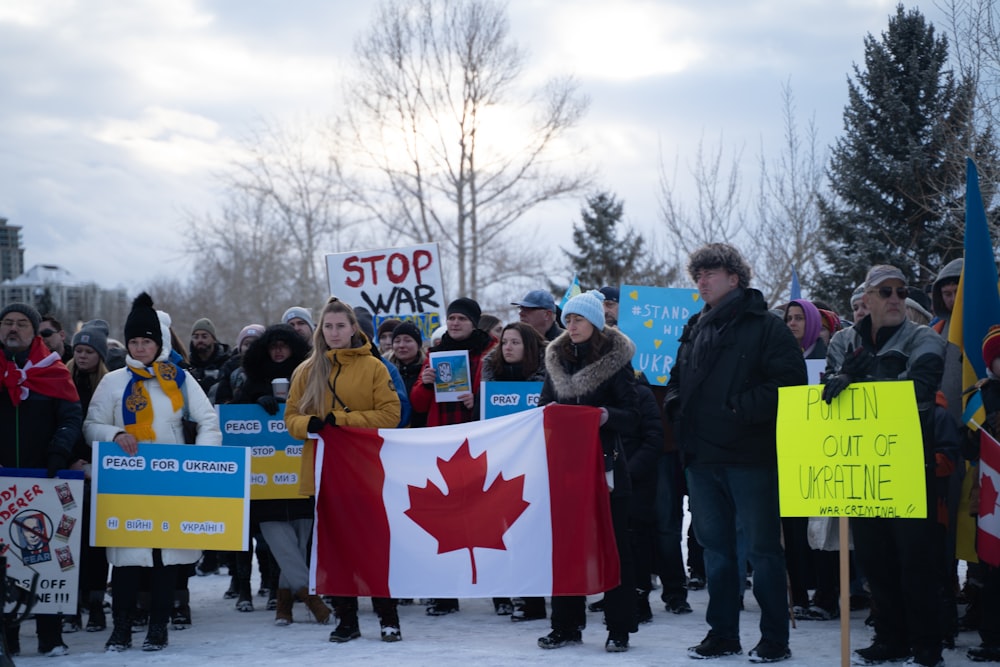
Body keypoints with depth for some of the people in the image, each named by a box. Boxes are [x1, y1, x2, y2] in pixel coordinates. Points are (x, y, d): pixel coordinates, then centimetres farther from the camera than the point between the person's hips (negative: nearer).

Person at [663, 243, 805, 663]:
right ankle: (722, 633, 21)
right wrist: (677, 407, 7)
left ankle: (775, 639, 6)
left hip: (751, 455, -7)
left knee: (762, 548, -1)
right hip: (702, 456, 7)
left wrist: (742, 407, -18)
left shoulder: (764, 326, -5)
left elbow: (789, 381, -14)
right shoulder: (695, 330, 16)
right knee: (715, 546, 12)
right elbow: (677, 380, 28)